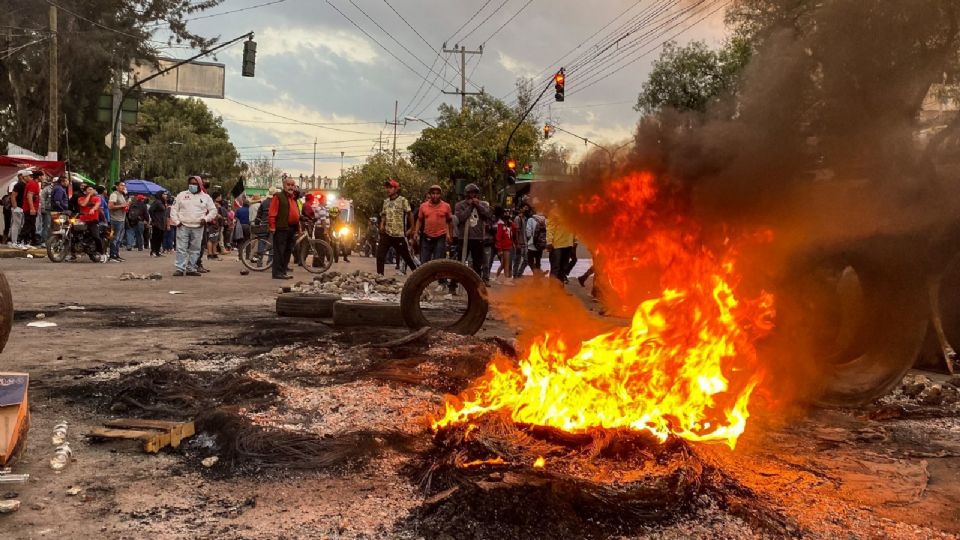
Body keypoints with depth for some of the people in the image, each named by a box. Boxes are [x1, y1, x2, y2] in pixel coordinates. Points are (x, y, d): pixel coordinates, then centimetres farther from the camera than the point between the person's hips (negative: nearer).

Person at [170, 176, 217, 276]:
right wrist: (176, 221, -2)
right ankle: (180, 268, -4)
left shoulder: (205, 197, 9)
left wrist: (206, 219, -4)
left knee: (195, 249, 3)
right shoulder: (182, 195, 8)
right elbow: (174, 209, 9)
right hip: (183, 226, -1)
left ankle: (191, 269, 10)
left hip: (198, 228, 1)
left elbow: (213, 210, 11)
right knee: (181, 248, -5)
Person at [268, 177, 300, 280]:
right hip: (281, 229, -8)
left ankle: (284, 270, 19)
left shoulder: (294, 198, 21)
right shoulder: (278, 197, -4)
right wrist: (272, 226, -17)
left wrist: (298, 227, 17)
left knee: (288, 251, 12)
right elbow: (272, 213, -11)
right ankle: (278, 272, -7)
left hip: (292, 229, 8)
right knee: (279, 251, -7)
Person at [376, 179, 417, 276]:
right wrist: (382, 225, 2)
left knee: (406, 256, 5)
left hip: (399, 235, -5)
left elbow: (410, 214, -8)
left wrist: (412, 229, -8)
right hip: (386, 234, 5)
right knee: (380, 255, -4)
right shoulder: (386, 201, 10)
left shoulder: (403, 200, -8)